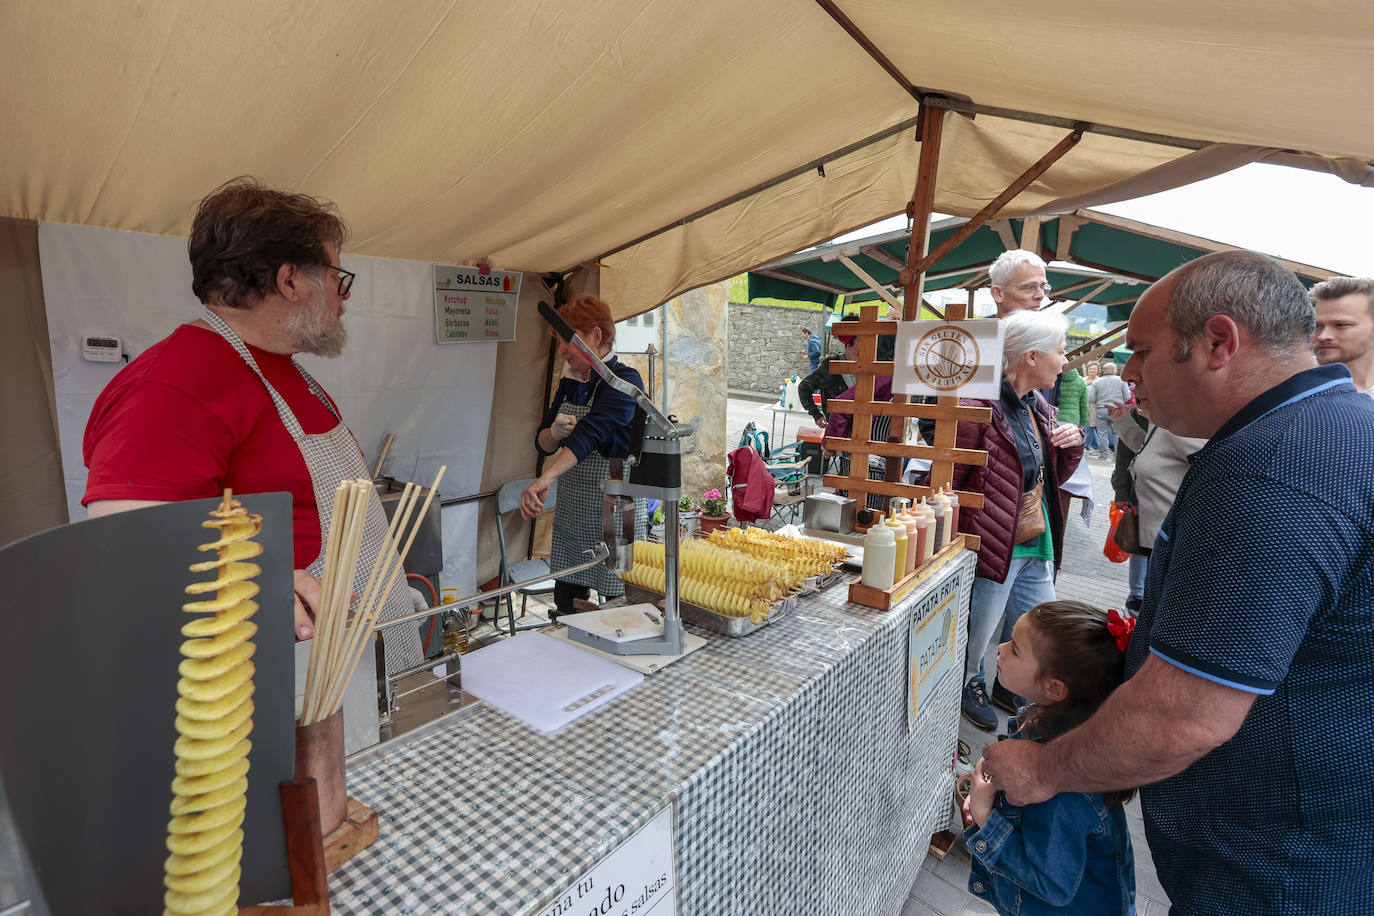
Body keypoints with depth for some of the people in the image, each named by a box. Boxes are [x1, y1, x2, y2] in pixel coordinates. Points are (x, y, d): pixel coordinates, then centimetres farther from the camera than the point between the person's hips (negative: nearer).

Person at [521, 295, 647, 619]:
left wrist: (545, 478, -44)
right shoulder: (569, 383, 11)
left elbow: (593, 430, -31)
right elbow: (542, 442, 14)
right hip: (570, 514, 7)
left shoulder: (624, 381, -14)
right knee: (565, 611, 13)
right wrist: (555, 432, -10)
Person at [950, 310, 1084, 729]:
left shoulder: (1039, 409, 9)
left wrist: (1073, 443, -1)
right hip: (993, 547, -8)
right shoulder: (981, 406, -19)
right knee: (977, 632, 10)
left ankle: (1010, 687, 46)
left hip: (1035, 547, 9)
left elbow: (1053, 476, 20)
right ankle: (969, 684, 39)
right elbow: (946, 481, -18)